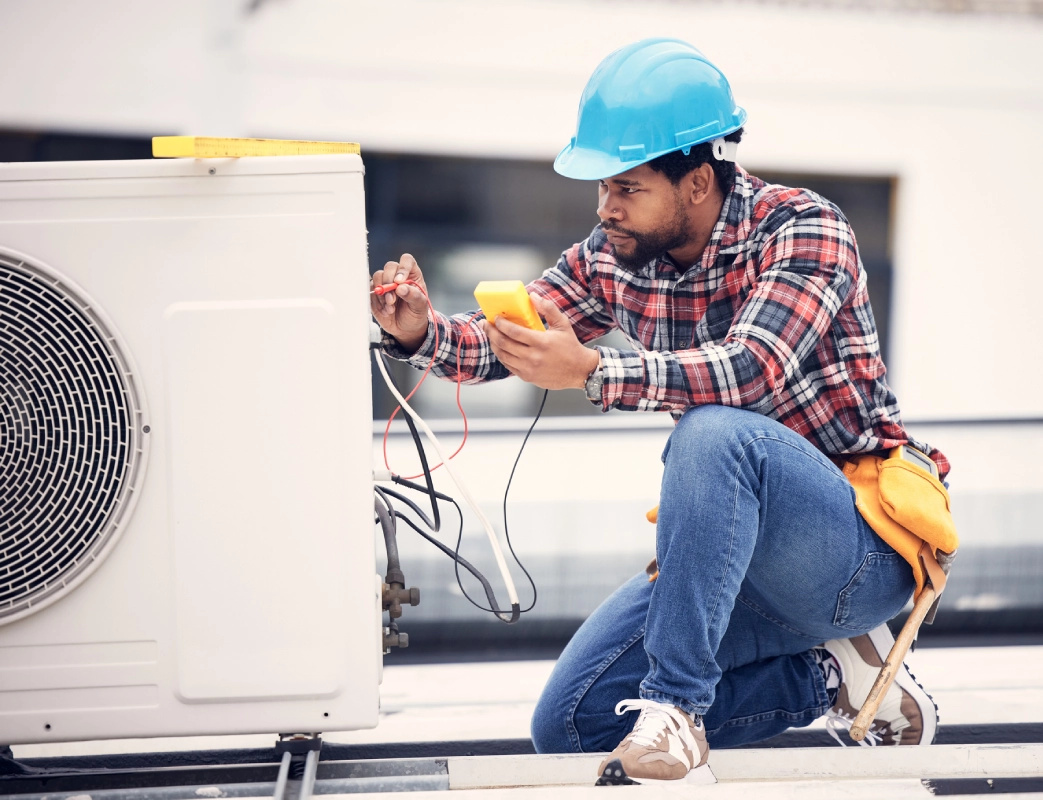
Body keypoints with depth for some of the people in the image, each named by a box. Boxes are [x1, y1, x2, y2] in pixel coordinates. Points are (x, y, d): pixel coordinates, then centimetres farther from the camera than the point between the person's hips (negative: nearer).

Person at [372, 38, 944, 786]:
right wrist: (420, 333, -16)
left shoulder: (804, 230, -17)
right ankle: (831, 676, 6)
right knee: (570, 724, -1)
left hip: (864, 549, -7)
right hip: (739, 556, 8)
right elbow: (506, 341, 6)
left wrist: (591, 372, -45)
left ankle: (675, 702, -28)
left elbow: (752, 371, -34)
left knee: (713, 431, -37)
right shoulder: (617, 256, 2)